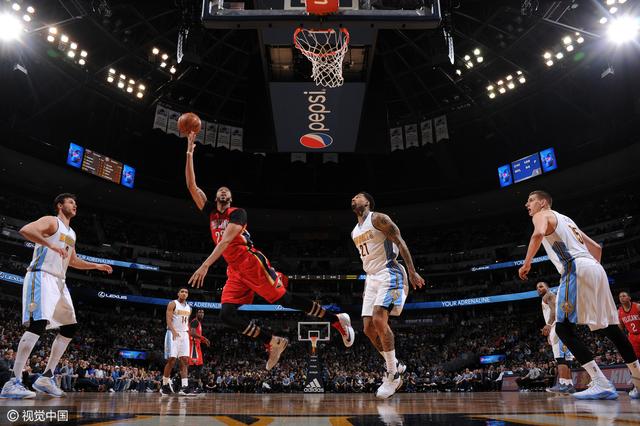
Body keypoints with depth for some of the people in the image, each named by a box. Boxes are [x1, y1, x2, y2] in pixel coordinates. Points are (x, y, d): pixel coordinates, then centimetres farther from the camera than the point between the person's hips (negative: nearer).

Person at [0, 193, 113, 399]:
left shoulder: (71, 233, 24)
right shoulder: (51, 221, -2)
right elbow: (25, 230, -21)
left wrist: (96, 266, 27)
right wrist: (51, 245, -29)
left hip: (59, 282, 9)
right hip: (41, 277, -9)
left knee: (70, 328, 6)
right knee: (38, 324, -22)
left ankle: (46, 377, 11)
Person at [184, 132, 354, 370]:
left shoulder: (237, 213, -3)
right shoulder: (210, 212, 16)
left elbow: (226, 239, -19)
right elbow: (191, 186, 9)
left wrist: (206, 265, -29)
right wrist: (189, 153, 2)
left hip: (252, 263, -7)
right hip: (234, 271, 7)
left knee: (286, 300, -8)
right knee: (227, 315, -8)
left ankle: (337, 320, 2)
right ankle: (273, 342, -2)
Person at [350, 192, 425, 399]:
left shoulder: (378, 218, -5)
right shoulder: (355, 232, 19)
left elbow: (400, 242, -11)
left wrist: (412, 272, -18)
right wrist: (366, 286, 23)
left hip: (389, 274, -8)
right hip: (372, 278, 8)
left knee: (379, 320, -23)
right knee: (369, 328, 0)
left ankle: (393, 374, -10)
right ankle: (395, 365, 17)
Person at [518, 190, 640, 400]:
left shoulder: (542, 215, 7)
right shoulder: (566, 219, 32)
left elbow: (539, 234, -18)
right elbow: (597, 247, 32)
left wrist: (527, 264, -12)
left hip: (576, 269, -9)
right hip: (595, 268, 9)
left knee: (564, 328, -10)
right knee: (610, 327, 15)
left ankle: (602, 385, -17)